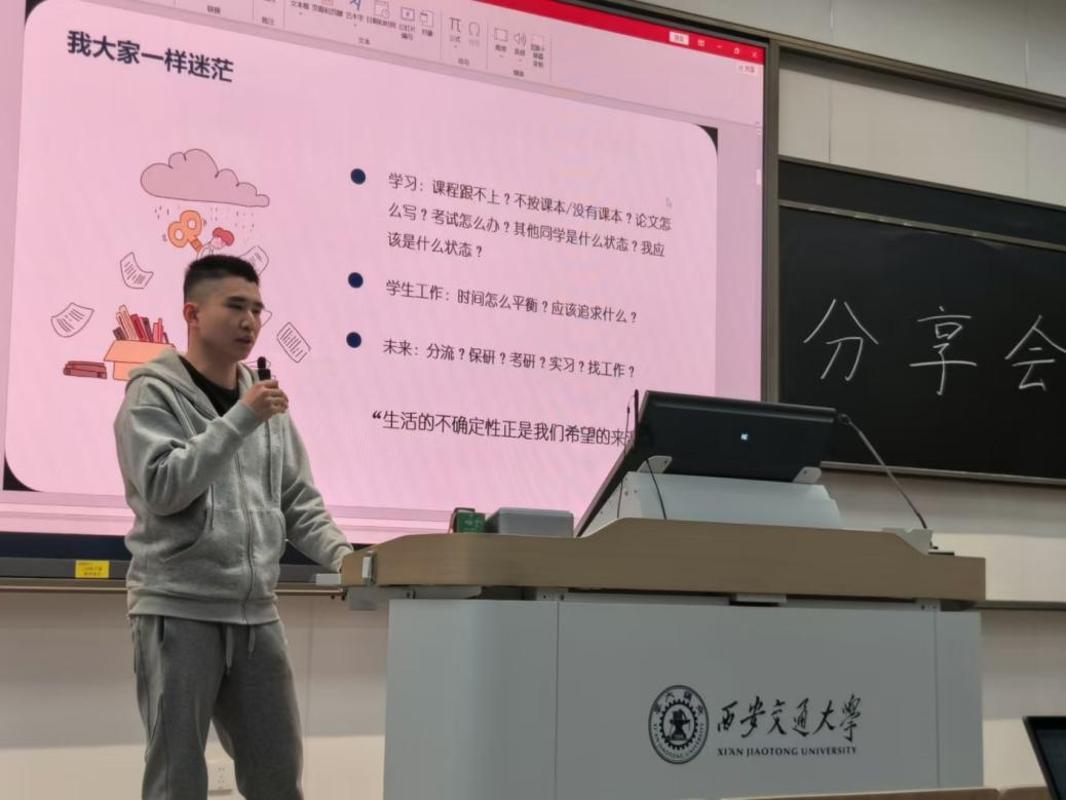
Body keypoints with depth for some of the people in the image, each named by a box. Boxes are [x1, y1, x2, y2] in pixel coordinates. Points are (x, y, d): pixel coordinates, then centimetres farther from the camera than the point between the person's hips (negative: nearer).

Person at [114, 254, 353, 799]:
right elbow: (162, 487, -17)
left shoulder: (266, 400, 13)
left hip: (256, 612, 6)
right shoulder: (153, 393, -3)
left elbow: (300, 503, 14)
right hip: (178, 610, -5)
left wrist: (344, 558, -2)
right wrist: (241, 420, -18)